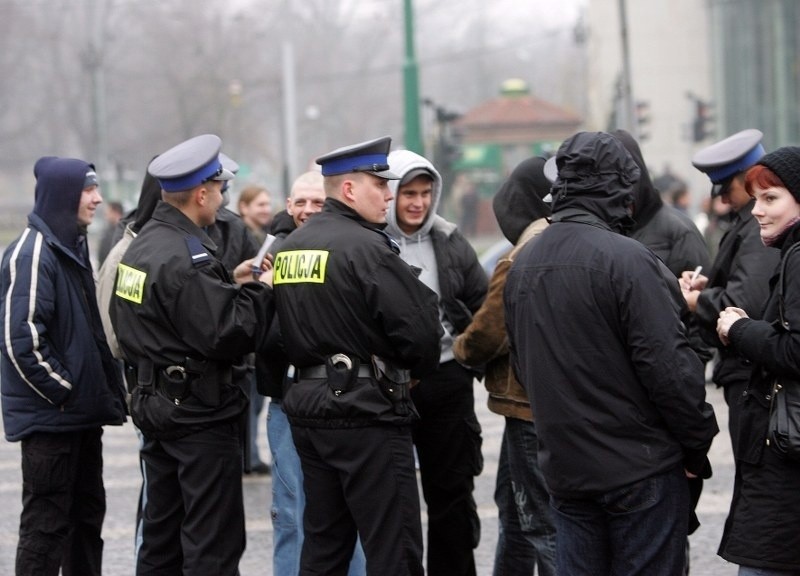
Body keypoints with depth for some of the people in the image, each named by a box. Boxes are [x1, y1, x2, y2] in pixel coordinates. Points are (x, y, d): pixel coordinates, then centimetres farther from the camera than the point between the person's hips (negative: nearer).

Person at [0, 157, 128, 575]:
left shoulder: (73, 247, 13)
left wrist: (106, 388, 12)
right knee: (46, 524, -5)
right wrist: (61, 392, -16)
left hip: (82, 413, 10)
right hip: (49, 416, -10)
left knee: (87, 514, 15)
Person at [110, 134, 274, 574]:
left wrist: (231, 285, 9)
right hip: (200, 413, -10)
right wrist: (257, 291, -10)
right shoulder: (186, 257, -21)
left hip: (154, 403, 10)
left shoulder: (142, 245, 9)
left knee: (160, 537, 16)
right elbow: (226, 336, -24)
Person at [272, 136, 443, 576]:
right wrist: (411, 371, 5)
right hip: (368, 412, -8)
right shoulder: (367, 247, -15)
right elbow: (420, 333, -15)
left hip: (308, 408, 8)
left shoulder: (290, 248, 10)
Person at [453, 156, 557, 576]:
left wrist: (461, 349, 4)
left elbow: (488, 334, -18)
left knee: (543, 524, -3)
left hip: (530, 402, -8)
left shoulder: (522, 261, -18)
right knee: (513, 503, 22)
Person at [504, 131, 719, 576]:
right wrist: (698, 444, -7)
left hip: (565, 468, 7)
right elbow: (669, 366, -18)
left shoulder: (523, 265, 8)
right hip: (640, 468, -7)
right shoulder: (626, 259, -17)